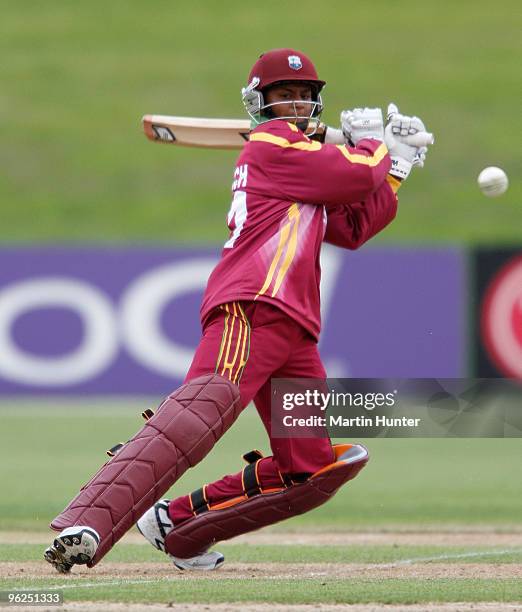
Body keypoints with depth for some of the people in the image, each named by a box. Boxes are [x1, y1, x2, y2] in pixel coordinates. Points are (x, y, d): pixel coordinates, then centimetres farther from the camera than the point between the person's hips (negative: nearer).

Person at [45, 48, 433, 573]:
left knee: (312, 470, 7)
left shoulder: (306, 154, 31)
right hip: (250, 308, -10)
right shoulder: (273, 143, 5)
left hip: (293, 328, 10)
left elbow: (354, 228, 28)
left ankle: (179, 524, 8)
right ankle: (85, 528, -42)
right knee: (199, 414, -30)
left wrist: (397, 163, 25)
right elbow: (357, 176, -3)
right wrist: (374, 145, 18)